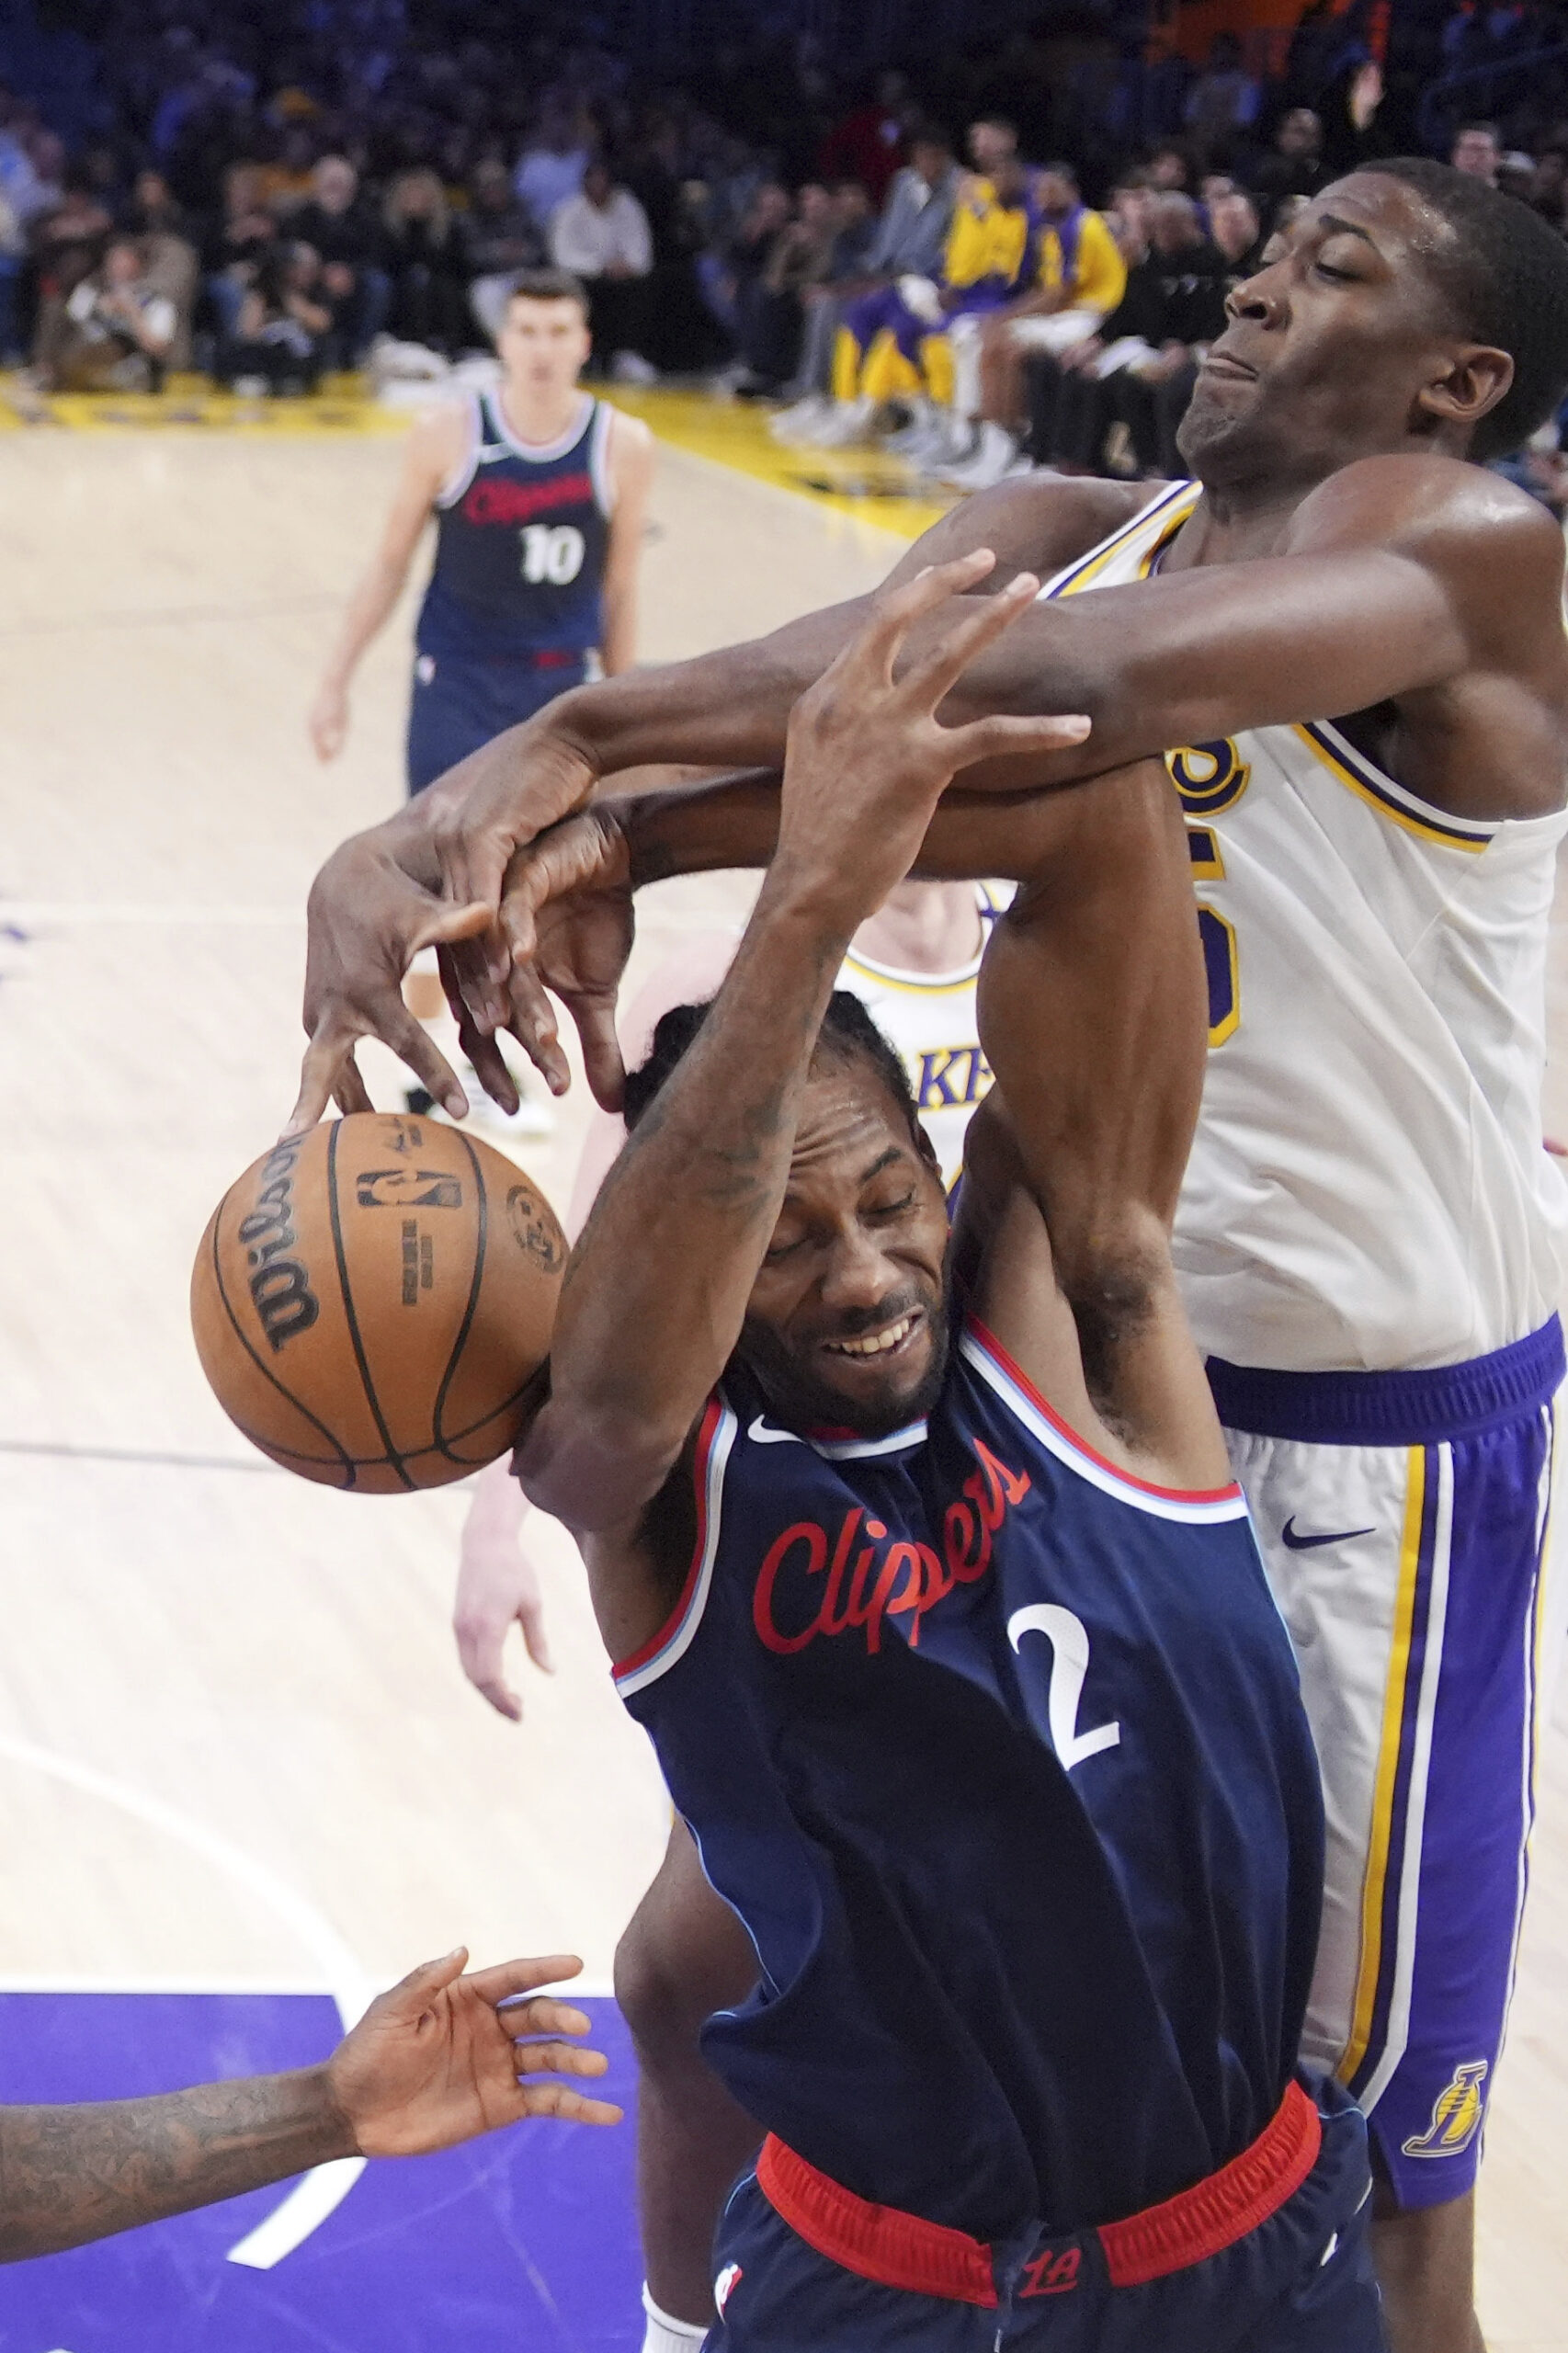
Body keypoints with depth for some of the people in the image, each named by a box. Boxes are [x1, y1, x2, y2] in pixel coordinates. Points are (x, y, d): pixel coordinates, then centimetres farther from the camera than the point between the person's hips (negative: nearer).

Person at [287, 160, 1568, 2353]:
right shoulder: (1059, 531, 4)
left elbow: (1108, 679, -37)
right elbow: (793, 692, -15)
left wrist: (590, 742, -39)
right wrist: (412, 843, -35)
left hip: (1372, 1421, -7)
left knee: (1360, 2115, 6)